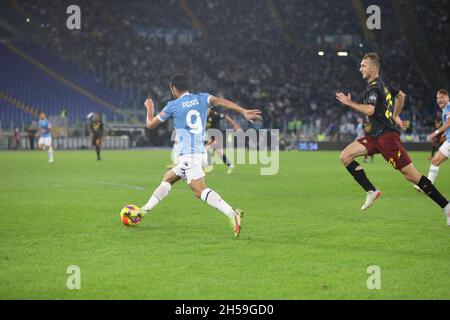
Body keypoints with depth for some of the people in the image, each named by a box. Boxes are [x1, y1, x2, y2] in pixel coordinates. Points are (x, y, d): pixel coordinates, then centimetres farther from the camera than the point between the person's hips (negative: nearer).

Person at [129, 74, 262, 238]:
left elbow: (150, 124, 11)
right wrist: (244, 111, -21)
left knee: (200, 190, -18)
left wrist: (150, 108, 31)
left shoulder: (173, 106, -1)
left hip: (188, 155, -8)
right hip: (198, 152, 8)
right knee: (168, 178, 21)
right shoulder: (201, 98, 10)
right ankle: (145, 210, 25)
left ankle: (232, 214, -36)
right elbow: (220, 101, -10)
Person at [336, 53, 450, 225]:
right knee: (345, 156, 0)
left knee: (410, 174, -11)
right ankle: (371, 191, -2)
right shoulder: (382, 84, 17)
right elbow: (401, 95, 33)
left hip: (386, 135, -10)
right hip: (377, 135, 10)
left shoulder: (373, 88, -12)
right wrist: (395, 116, 38)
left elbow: (369, 110, -28)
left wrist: (349, 103, -15)